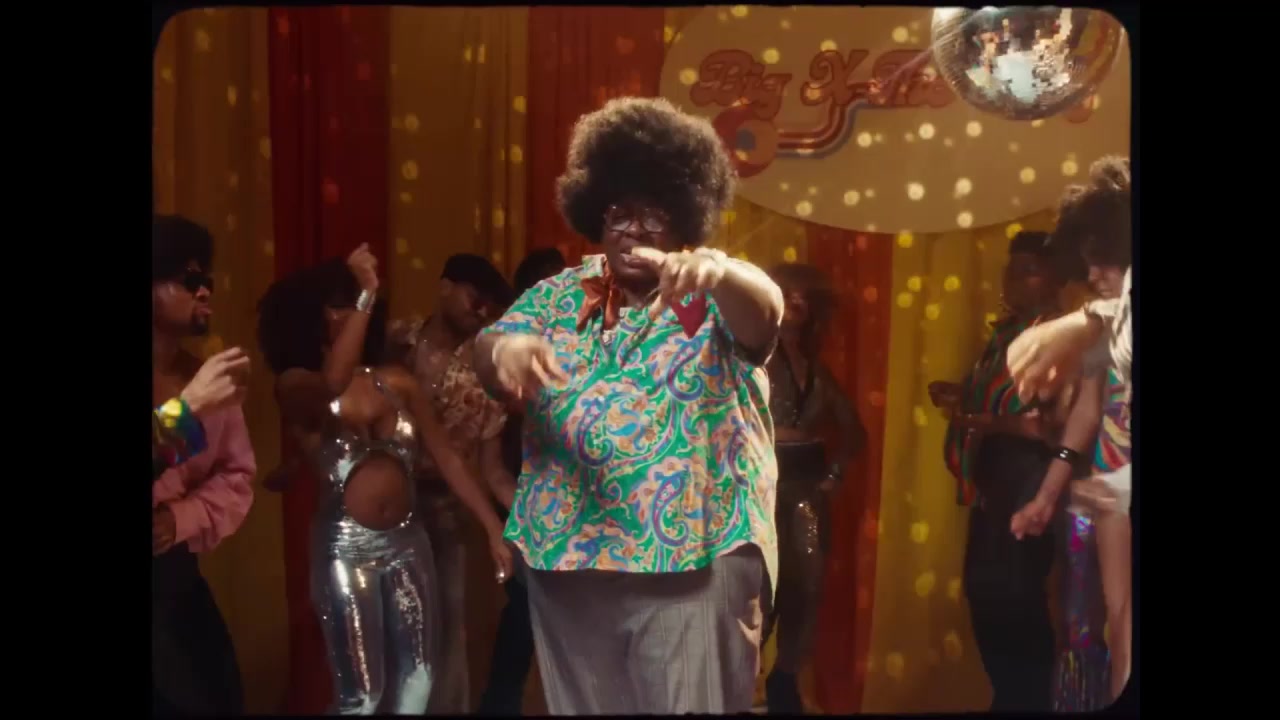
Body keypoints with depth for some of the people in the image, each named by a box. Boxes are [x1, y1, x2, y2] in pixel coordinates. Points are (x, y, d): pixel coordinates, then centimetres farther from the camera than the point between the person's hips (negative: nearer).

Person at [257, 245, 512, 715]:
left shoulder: (395, 381, 5)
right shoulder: (294, 386, -5)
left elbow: (446, 458, 4)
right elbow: (332, 385, -30)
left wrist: (494, 529, -1)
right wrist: (367, 295, -27)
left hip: (408, 542, 4)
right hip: (346, 549, -4)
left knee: (418, 683, 12)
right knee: (362, 694, 2)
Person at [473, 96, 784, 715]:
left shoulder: (712, 300, 1)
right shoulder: (558, 296, 9)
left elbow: (766, 308, -19)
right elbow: (486, 350, -2)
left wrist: (718, 270, -43)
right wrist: (505, 347, -28)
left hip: (697, 558, -3)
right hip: (567, 556, 3)